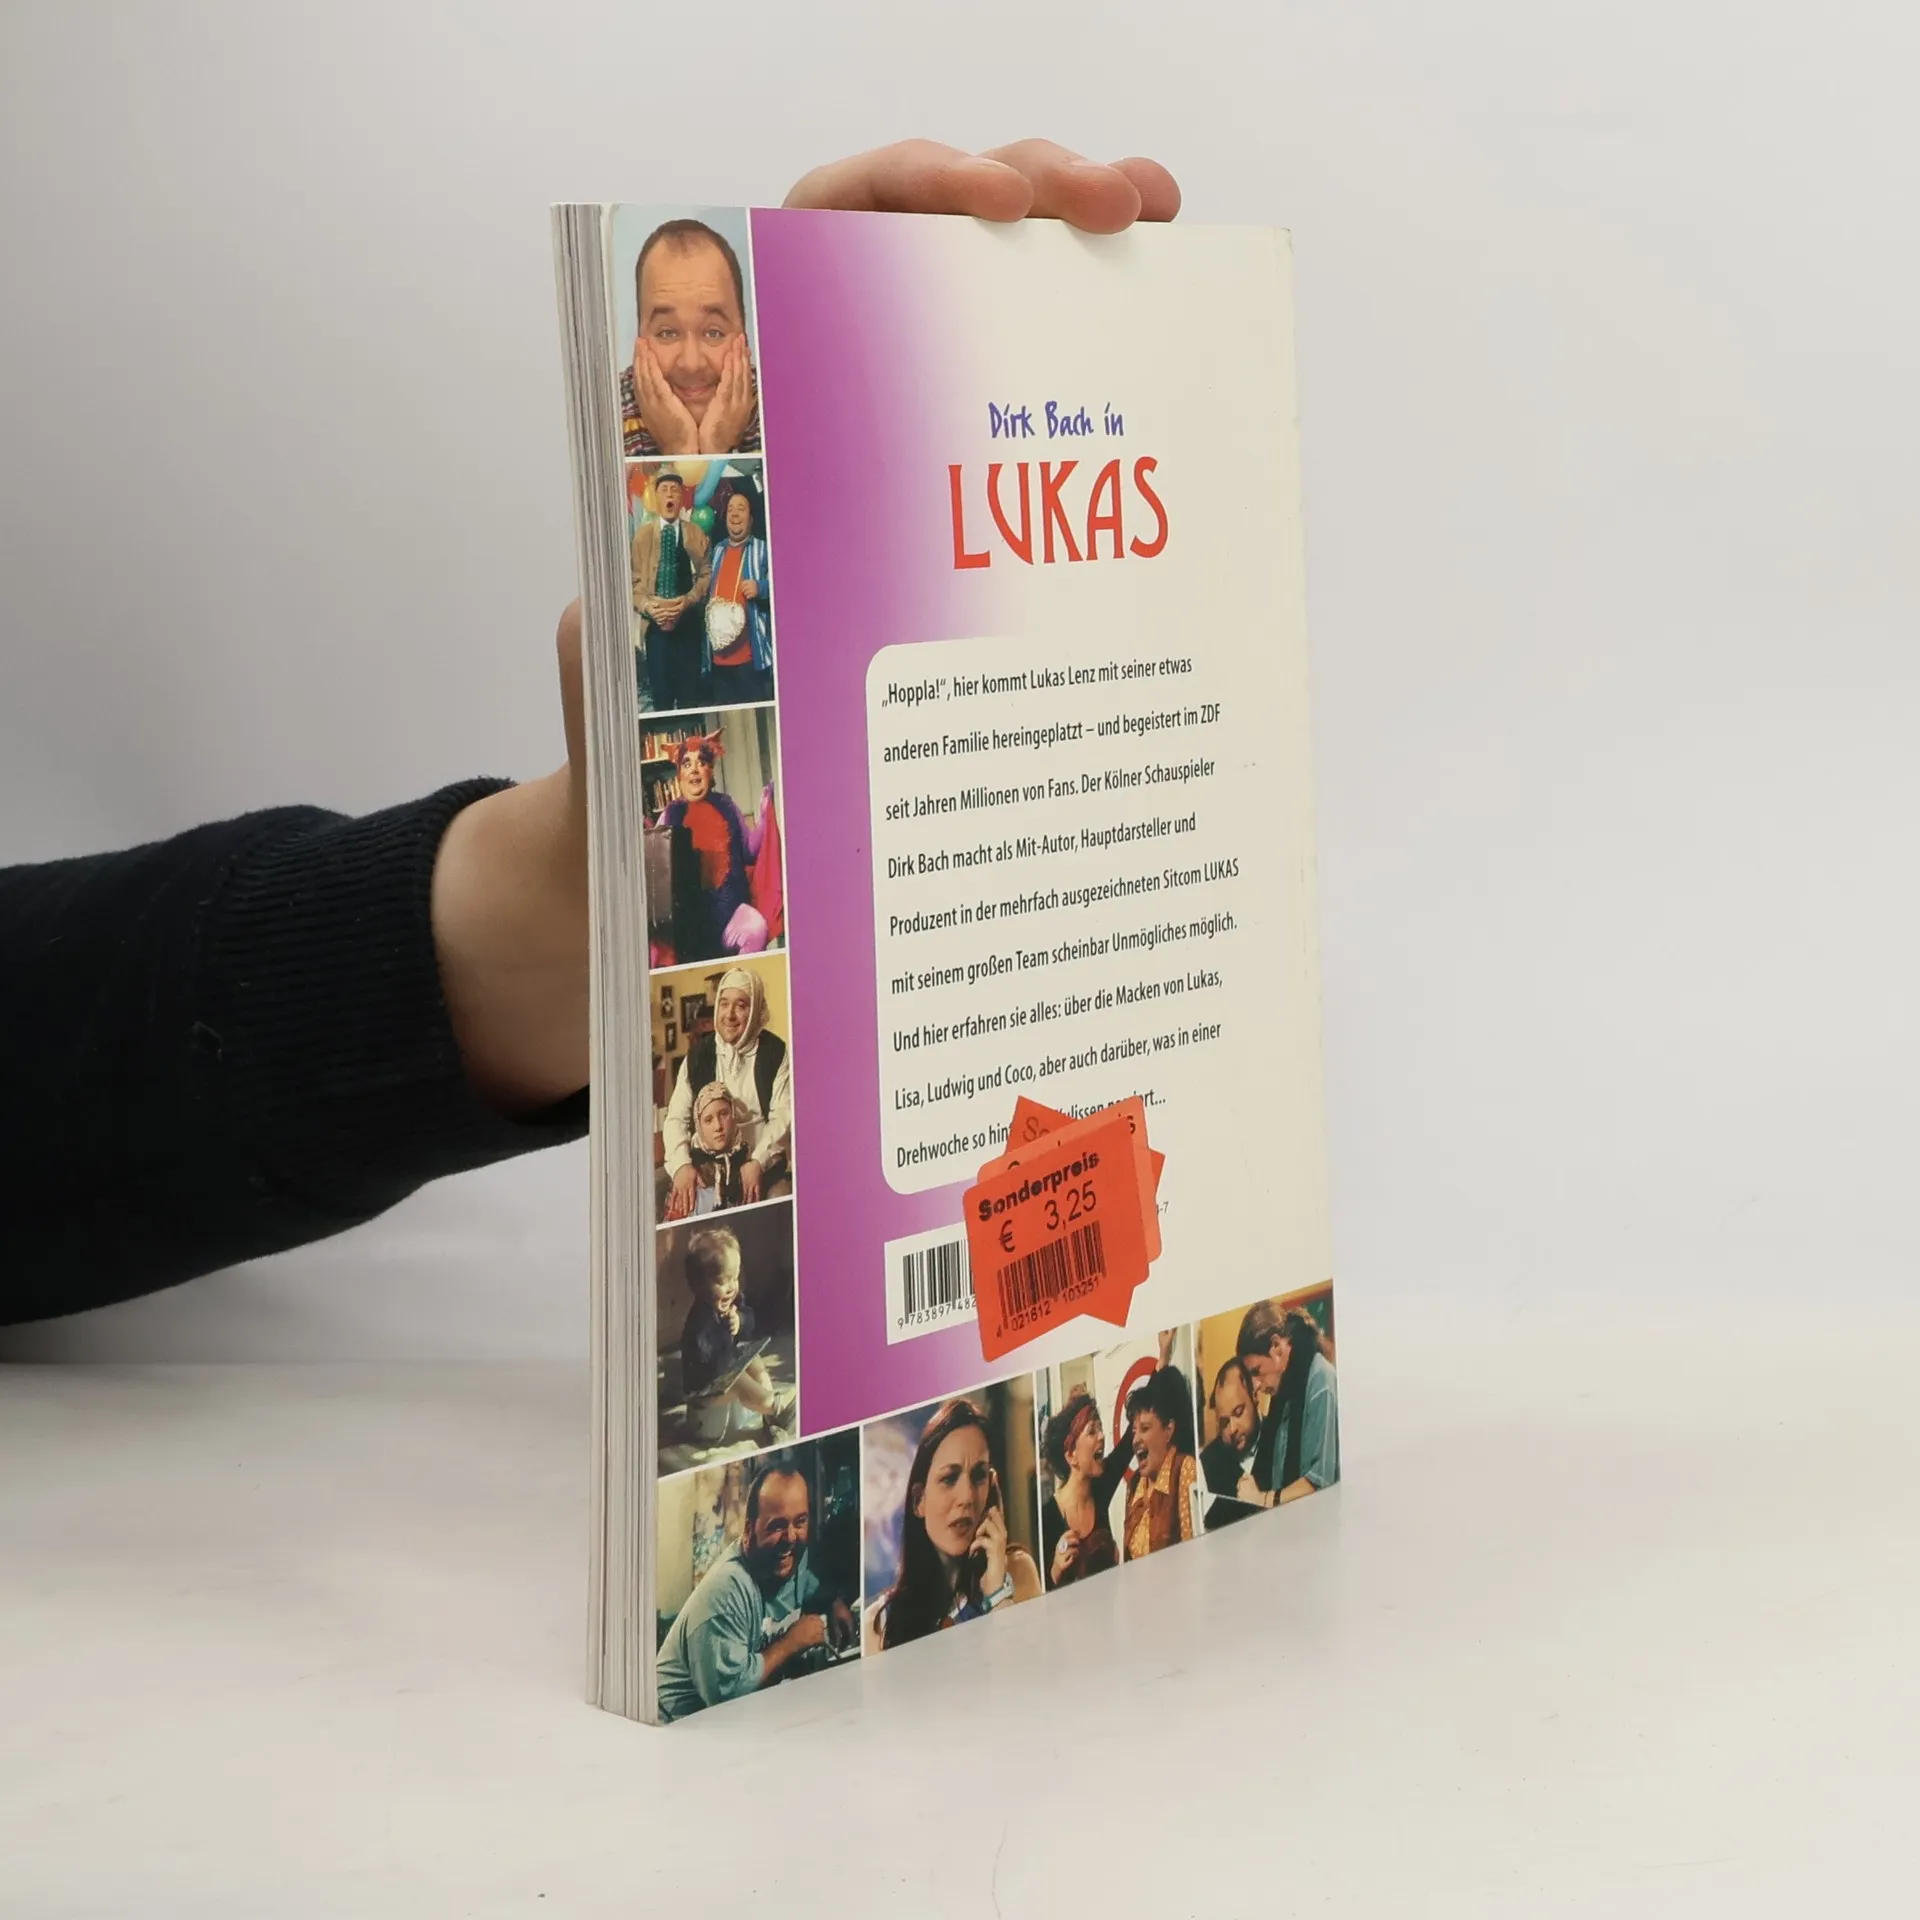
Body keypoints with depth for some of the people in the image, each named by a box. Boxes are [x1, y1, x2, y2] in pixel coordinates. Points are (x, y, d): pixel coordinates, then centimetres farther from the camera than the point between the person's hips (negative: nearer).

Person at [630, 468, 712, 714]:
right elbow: (633, 580, 2)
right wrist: (649, 606, -16)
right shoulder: (641, 534, 7)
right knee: (660, 693, 0)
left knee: (690, 692, -1)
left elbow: (706, 574, 4)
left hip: (688, 622, 0)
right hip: (654, 622, 0)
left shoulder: (696, 534, 9)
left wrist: (687, 601, -13)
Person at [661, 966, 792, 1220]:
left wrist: (757, 1162, -18)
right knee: (679, 1211, -24)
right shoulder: (698, 1054, 9)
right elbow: (676, 1117, 5)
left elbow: (783, 1115, -3)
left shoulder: (774, 1053, 3)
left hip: (761, 1169, -1)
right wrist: (681, 1164, -13)